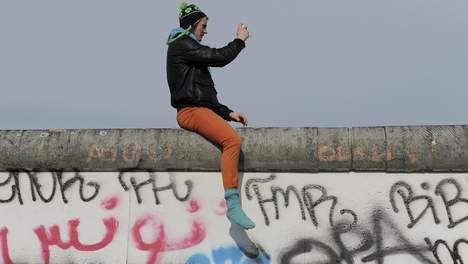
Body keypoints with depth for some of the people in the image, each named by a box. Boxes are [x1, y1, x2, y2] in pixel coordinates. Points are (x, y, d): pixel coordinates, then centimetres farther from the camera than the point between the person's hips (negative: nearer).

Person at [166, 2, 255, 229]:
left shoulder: (187, 48, 27)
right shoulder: (181, 44, -1)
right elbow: (219, 57, -13)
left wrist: (228, 113, 11)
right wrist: (239, 40, 5)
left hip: (200, 109, 11)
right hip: (191, 111, -11)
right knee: (232, 140, -28)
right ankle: (232, 205, -33)